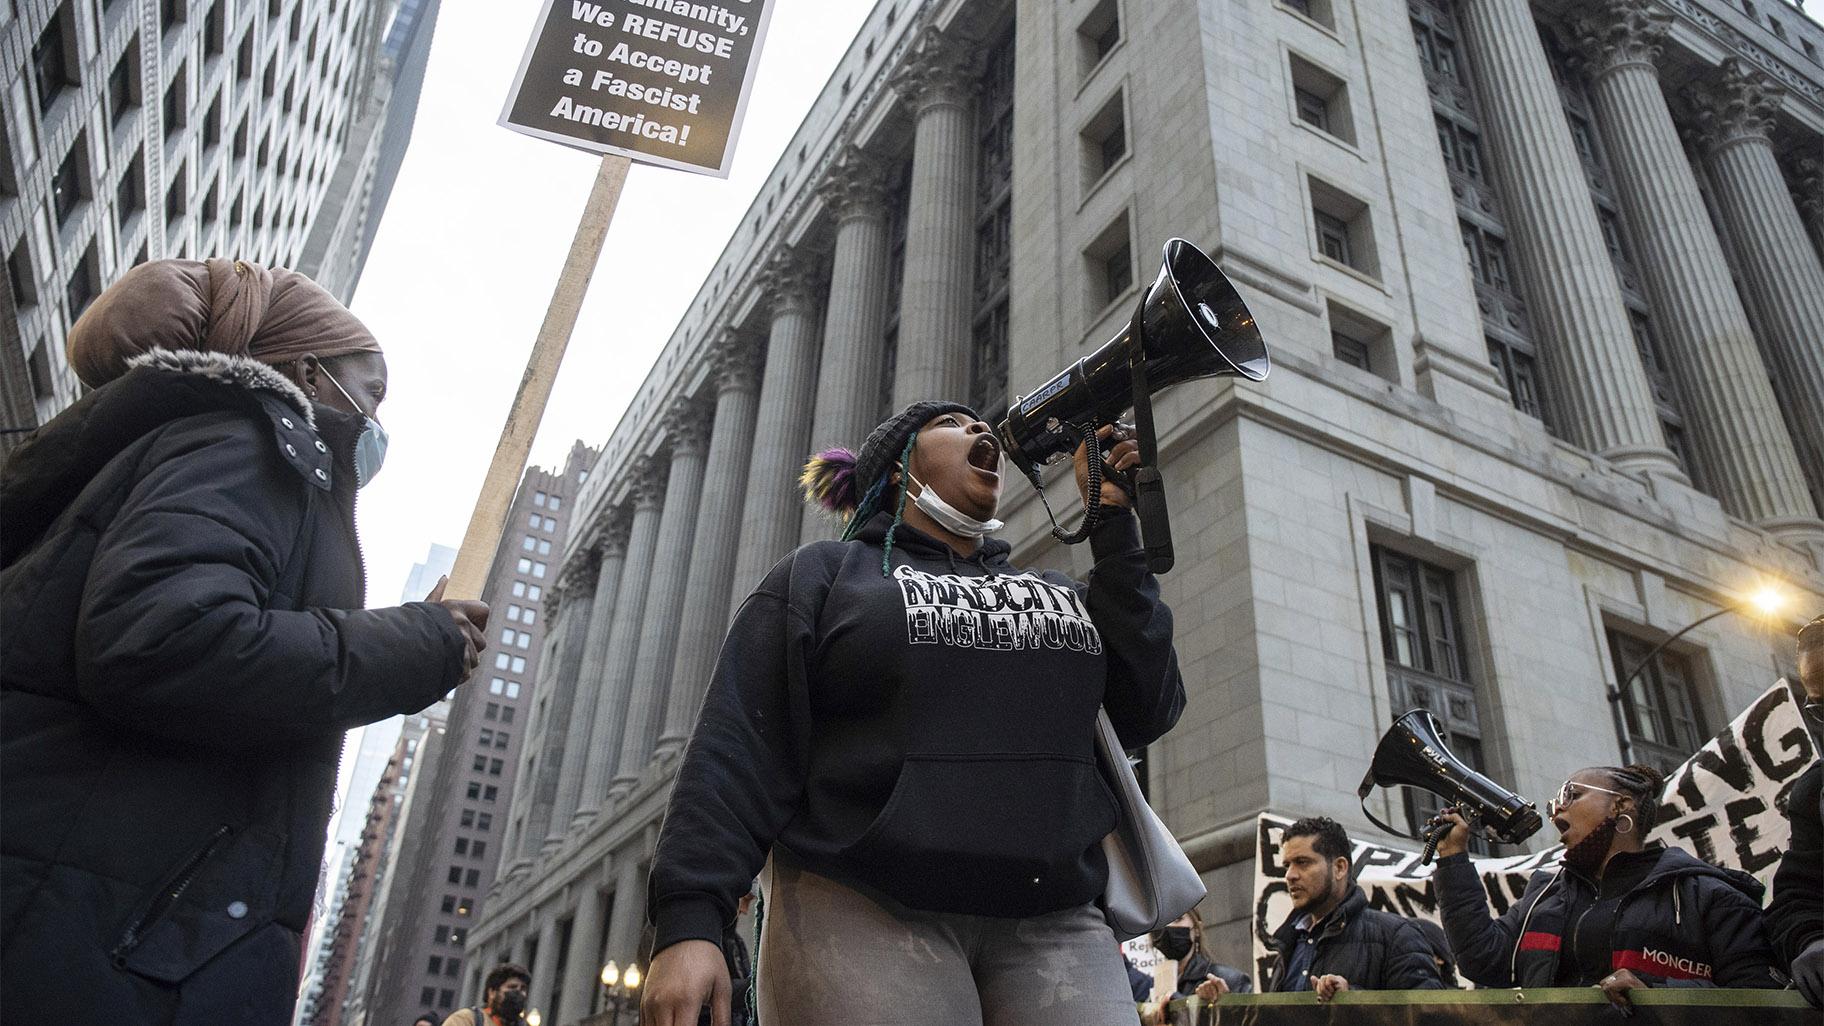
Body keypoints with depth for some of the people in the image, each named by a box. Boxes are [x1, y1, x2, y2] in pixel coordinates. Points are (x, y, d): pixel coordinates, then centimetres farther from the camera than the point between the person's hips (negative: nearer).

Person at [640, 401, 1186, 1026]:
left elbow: (1149, 710, 5)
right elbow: (741, 749, -3)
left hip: (1051, 927, 4)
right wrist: (688, 921, -15)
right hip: (862, 915, -3)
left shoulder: (1058, 594, 19)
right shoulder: (822, 576, 7)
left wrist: (1112, 524, 7)